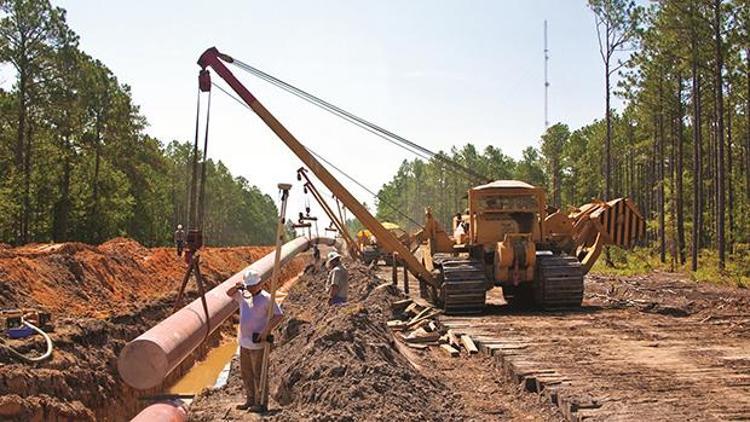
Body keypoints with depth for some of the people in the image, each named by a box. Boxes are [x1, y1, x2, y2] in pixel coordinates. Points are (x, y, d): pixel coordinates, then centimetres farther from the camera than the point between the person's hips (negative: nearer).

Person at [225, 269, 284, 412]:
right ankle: (250, 400, 27)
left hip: (257, 343, -8)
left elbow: (279, 315, -19)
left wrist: (266, 331, -25)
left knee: (259, 374, -1)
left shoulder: (266, 298, -13)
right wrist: (237, 287, -3)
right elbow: (229, 293, 19)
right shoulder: (243, 295, 8)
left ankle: (261, 403, 6)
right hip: (244, 341, 8)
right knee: (246, 373, 15)